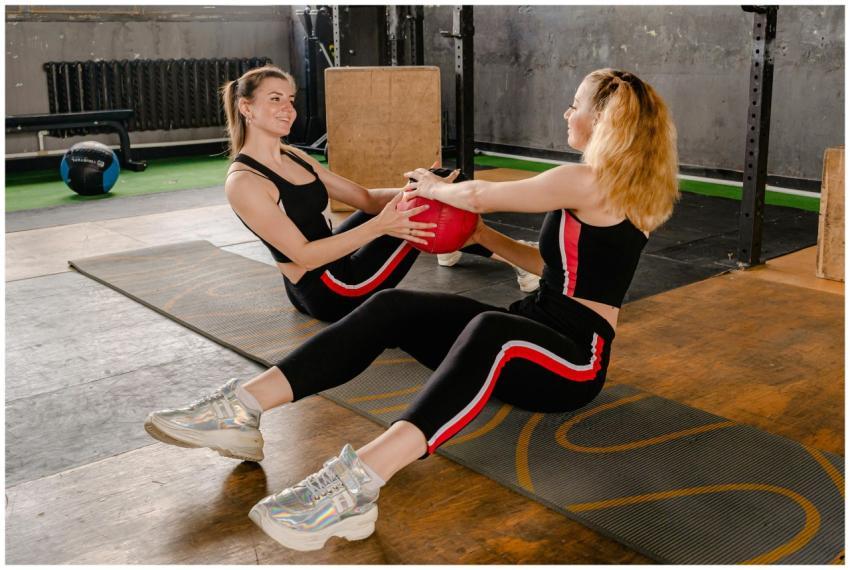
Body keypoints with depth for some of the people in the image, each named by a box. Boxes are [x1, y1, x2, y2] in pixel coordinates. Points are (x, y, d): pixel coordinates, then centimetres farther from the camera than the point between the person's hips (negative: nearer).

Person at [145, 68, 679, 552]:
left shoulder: (588, 181, -12)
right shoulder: (615, 185, 17)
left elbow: (480, 195, -8)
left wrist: (433, 187, 11)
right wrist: (479, 233, 19)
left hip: (574, 359, -8)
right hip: (533, 327, 8)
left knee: (489, 331, -44)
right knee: (394, 307, -12)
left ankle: (358, 479, -62)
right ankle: (244, 407, -23)